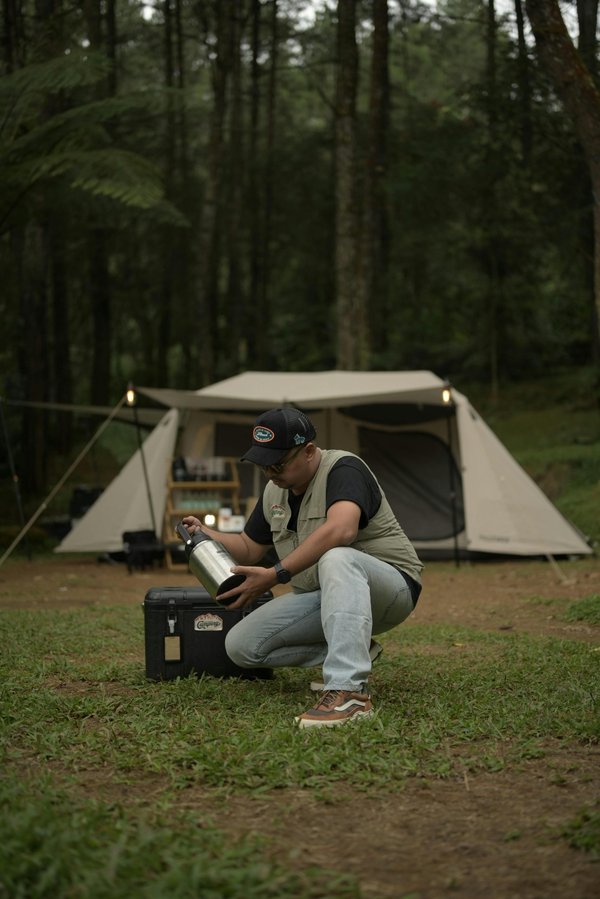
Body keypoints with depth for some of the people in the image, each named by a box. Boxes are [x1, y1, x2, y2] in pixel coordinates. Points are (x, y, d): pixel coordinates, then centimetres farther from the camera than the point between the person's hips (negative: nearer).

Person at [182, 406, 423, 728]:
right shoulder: (274, 491, 6)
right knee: (240, 645, -7)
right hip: (320, 598, 8)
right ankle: (353, 653, 0)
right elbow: (248, 548, 18)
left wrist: (277, 575, -38)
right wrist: (204, 534, -1)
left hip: (390, 588, -8)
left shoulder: (343, 469, -19)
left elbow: (340, 530, -38)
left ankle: (349, 692, -51)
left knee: (337, 559, -42)